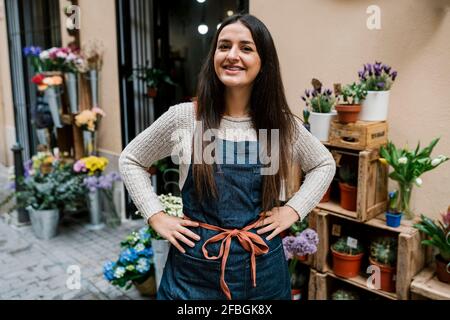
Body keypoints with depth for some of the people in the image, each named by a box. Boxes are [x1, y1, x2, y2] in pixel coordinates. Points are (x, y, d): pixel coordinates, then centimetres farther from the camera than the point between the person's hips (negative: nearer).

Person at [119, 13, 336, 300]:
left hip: (263, 265, 2)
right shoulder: (184, 118, -9)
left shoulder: (283, 123, -4)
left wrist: (294, 210, 0)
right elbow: (130, 160, 4)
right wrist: (156, 216, -5)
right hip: (196, 264, -1)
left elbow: (324, 164, 12)